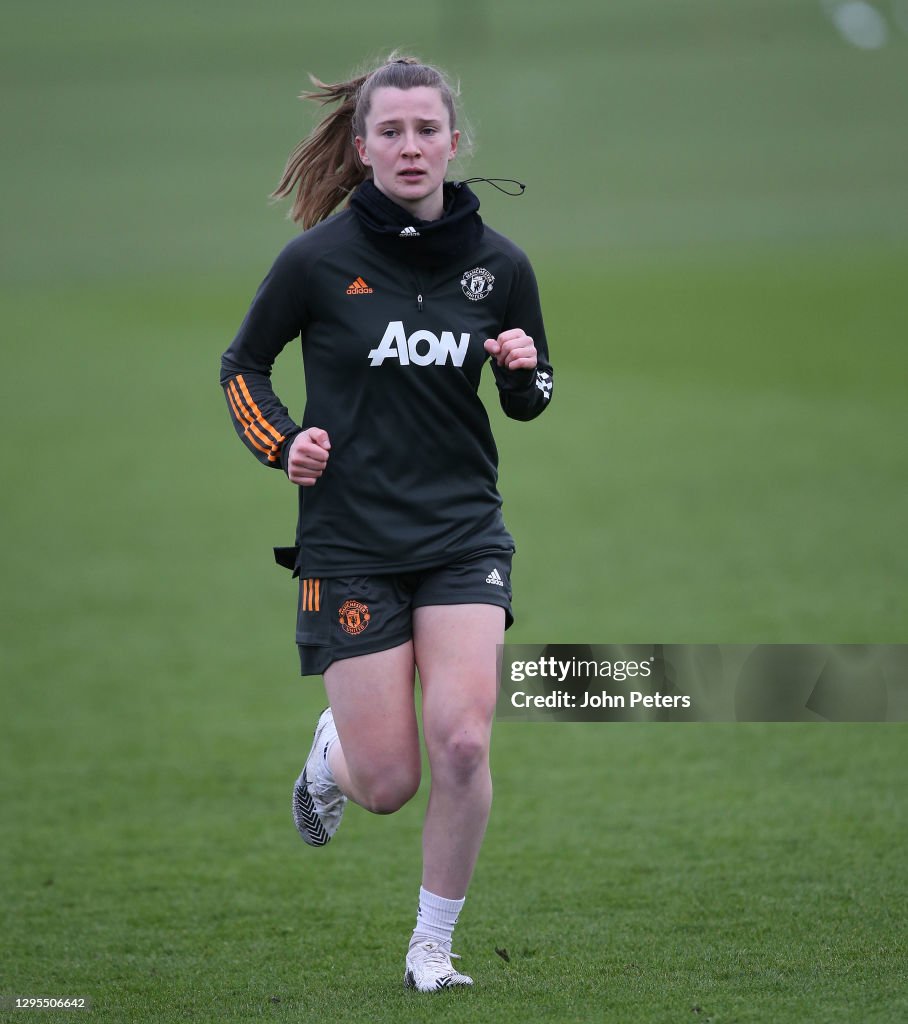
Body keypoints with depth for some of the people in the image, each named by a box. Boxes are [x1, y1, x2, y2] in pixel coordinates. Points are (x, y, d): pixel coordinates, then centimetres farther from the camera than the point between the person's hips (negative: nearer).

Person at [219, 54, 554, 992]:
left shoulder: (498, 265, 0)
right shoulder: (320, 258, -8)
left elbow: (527, 401, 14)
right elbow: (242, 365, 7)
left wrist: (524, 371, -9)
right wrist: (281, 444, -9)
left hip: (463, 531, 2)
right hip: (351, 540, -2)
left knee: (462, 742, -16)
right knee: (388, 784, -3)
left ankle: (432, 948, 4)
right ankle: (332, 750, 36)